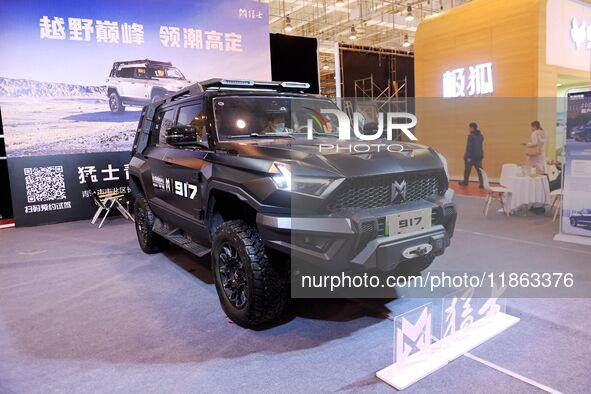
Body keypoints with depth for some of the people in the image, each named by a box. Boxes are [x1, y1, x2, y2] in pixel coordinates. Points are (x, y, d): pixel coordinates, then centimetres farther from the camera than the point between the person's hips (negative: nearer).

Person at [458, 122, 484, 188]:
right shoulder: (481, 136, 9)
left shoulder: (471, 136, -15)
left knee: (467, 170, 10)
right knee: (479, 170, 5)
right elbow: (480, 145, 17)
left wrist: (468, 156, -20)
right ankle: (481, 183, -3)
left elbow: (469, 146, -20)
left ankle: (465, 182, 23)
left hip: (472, 156, -6)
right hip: (479, 155, 6)